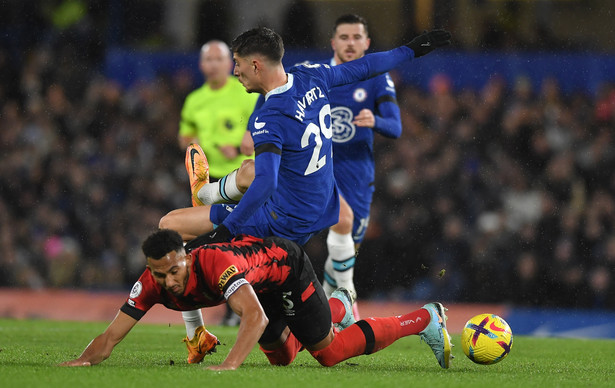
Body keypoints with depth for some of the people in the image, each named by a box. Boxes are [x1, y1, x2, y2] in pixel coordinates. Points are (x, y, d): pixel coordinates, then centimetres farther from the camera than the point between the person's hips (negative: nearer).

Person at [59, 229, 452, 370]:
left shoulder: (216, 265, -45)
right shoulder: (151, 285, -26)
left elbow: (256, 317, -56)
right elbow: (111, 337, -24)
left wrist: (231, 364, -68)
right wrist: (83, 361, -44)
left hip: (286, 262, -7)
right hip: (261, 284, 7)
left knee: (329, 353, -3)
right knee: (282, 357, 20)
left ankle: (426, 319, 12)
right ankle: (337, 308, 47)